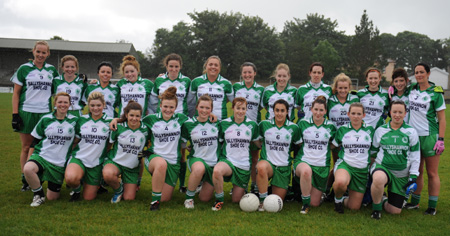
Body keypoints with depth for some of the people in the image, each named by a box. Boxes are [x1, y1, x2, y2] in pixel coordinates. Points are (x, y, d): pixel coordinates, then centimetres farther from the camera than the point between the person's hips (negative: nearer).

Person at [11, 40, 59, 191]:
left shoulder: (52, 70, 10)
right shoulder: (24, 68, 3)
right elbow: (16, 93, 3)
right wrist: (15, 115, -4)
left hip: (45, 113, 2)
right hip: (26, 112, -1)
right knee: (26, 147, 4)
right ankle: (25, 180, 12)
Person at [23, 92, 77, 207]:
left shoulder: (74, 120, 0)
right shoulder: (46, 119, 1)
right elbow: (36, 139, 10)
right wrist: (37, 149, -2)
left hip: (60, 163, 0)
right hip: (42, 156, 0)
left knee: (52, 197, 3)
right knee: (27, 169, -36)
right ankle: (39, 194, -9)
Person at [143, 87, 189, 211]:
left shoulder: (180, 118, 3)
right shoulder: (152, 119, 0)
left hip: (174, 162, 2)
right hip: (154, 157, -2)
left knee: (165, 198, -1)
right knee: (161, 164, -42)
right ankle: (155, 200, -26)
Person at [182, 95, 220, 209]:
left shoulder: (216, 123, 1)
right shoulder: (188, 124, -4)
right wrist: (191, 150, -5)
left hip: (214, 162, 2)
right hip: (196, 159, -2)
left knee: (204, 198, 4)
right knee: (199, 168, -42)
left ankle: (203, 183, 40)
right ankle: (189, 197, -17)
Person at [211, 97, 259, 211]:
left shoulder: (252, 125, 2)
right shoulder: (224, 124, -1)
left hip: (244, 165, 1)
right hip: (227, 160, -1)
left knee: (236, 199, 5)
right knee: (217, 170, -39)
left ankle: (242, 188, 42)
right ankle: (219, 200, -15)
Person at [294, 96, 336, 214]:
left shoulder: (331, 127, 3)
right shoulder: (303, 123, 1)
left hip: (322, 166, 2)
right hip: (303, 161, -2)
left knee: (315, 203, 2)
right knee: (306, 171, -41)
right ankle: (305, 203, -21)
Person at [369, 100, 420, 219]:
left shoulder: (411, 132, 1)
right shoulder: (380, 130, 3)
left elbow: (415, 156, 3)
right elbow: (373, 151, 13)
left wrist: (413, 176, -4)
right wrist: (369, 167, 10)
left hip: (402, 175, 1)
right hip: (382, 167, -1)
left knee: (395, 211, -2)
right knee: (378, 179, -41)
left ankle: (382, 201, 34)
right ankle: (376, 208, -14)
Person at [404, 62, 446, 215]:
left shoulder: (436, 92, -6)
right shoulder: (412, 89, 8)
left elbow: (442, 118, -7)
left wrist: (441, 139, -14)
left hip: (430, 136, -4)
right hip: (413, 135, 5)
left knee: (432, 173, 2)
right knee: (416, 171, 12)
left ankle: (432, 207, 9)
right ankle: (414, 202, 22)